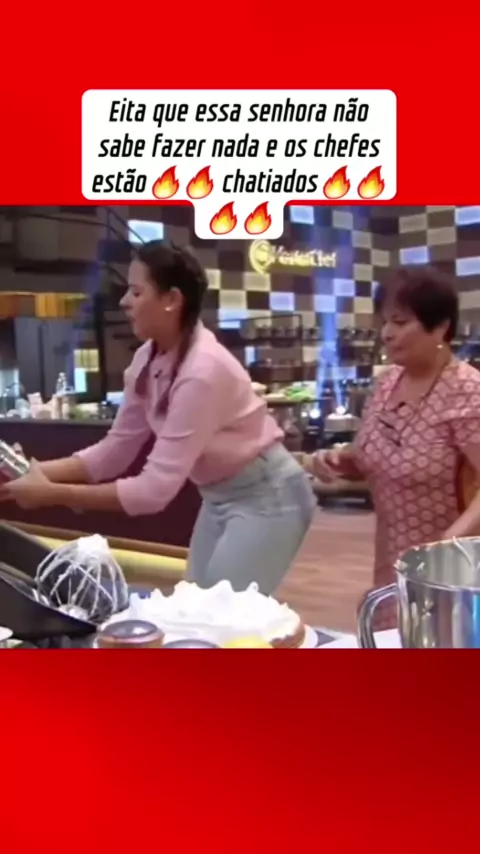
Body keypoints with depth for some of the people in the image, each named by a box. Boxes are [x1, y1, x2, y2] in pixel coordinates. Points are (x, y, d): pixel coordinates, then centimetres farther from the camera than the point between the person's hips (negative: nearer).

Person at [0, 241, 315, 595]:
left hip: (265, 497, -8)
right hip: (221, 497, 8)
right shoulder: (147, 361, -5)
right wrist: (36, 471, -12)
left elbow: (156, 489, -30)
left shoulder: (203, 371, -30)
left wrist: (52, 494, -28)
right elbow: (114, 452, 1)